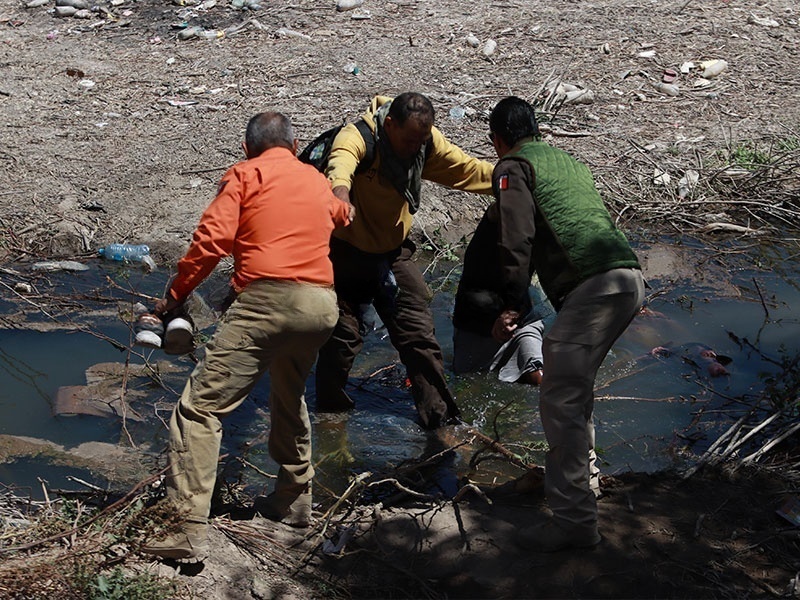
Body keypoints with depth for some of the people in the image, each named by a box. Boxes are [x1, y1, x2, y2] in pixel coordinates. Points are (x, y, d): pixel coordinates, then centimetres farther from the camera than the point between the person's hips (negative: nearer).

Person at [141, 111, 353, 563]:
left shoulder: (245, 174, 10)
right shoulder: (316, 179, 25)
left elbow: (212, 240, -4)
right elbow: (344, 213, 50)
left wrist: (175, 295, 5)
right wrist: (348, 211, 72)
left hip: (267, 298, -6)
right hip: (322, 304, 6)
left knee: (201, 407, -5)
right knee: (290, 399, 30)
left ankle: (190, 531, -13)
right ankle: (294, 501, 40)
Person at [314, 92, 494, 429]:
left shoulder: (426, 141, -10)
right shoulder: (358, 138, -29)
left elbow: (467, 170, -1)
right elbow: (342, 161, -51)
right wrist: (340, 185, -74)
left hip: (392, 252, 5)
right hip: (345, 252, -5)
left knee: (419, 333, 4)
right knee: (344, 335, 0)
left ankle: (440, 415, 13)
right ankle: (330, 407, 23)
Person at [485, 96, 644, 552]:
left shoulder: (514, 166, 6)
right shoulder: (569, 161, 31)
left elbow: (518, 239, -10)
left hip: (593, 284, -9)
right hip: (631, 276, 9)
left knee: (560, 400, -7)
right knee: (576, 386, 25)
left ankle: (575, 518, -9)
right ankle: (577, 475, 37)